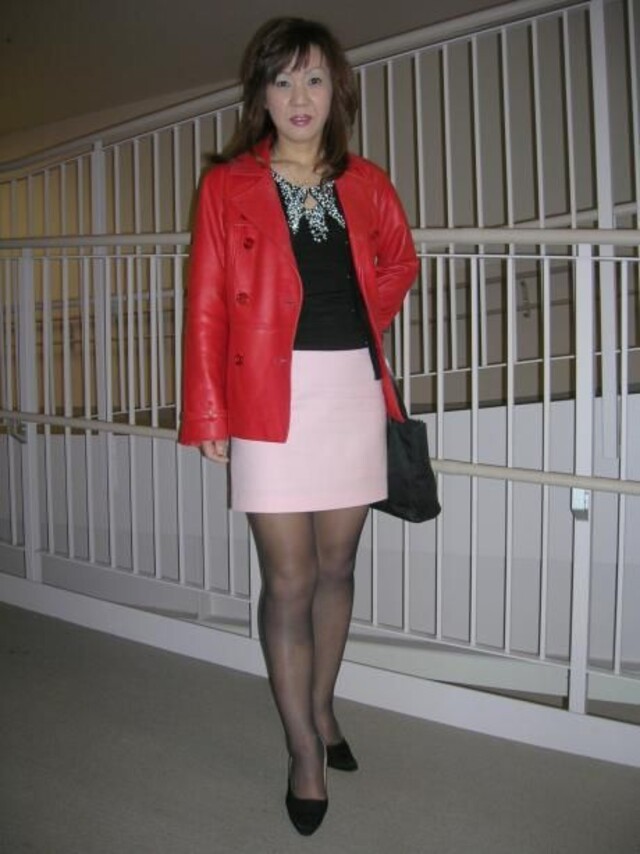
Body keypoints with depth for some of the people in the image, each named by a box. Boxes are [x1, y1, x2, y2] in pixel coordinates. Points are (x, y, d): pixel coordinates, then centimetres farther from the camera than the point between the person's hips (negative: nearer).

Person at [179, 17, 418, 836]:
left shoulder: (365, 184, 9)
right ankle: (304, 751, 14)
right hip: (273, 398, -3)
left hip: (355, 391, 4)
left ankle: (320, 707, 33)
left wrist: (365, 325, 8)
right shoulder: (228, 186, 0)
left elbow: (398, 260, 25)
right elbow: (207, 304, -3)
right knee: (288, 580, 0)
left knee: (336, 566, 13)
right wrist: (209, 415, -8)